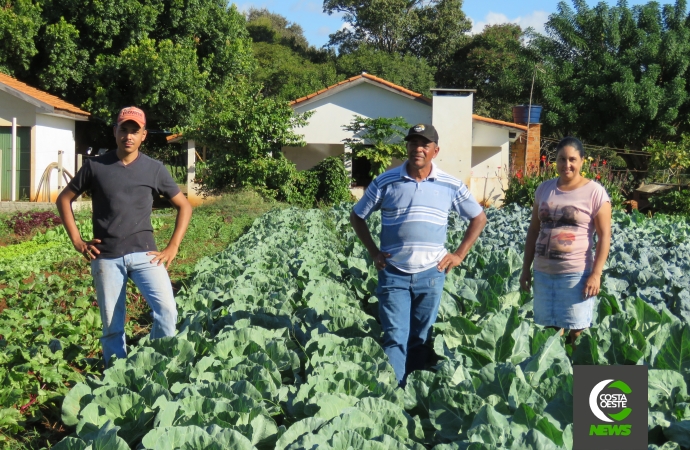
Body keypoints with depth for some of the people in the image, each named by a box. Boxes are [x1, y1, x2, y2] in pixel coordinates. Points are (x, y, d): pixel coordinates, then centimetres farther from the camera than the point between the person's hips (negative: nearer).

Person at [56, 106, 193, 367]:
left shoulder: (155, 169, 3)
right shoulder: (95, 166, 3)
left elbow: (184, 207, 10)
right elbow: (64, 200, 12)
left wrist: (172, 247, 1)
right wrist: (77, 241, 3)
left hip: (144, 254, 0)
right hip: (106, 258, 0)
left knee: (167, 310, -16)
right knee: (112, 326, 5)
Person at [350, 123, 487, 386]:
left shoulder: (451, 185, 1)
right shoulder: (386, 182, -2)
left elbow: (479, 218, 12)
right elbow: (357, 217, 8)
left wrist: (459, 254, 4)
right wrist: (374, 252, 1)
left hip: (431, 274, 2)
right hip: (393, 273, -1)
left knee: (421, 339, 12)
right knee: (395, 337, -5)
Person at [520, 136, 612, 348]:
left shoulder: (595, 192, -6)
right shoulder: (544, 189, 8)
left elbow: (604, 235, -8)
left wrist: (596, 274, -15)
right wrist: (526, 268, 11)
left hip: (576, 273, -5)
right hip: (543, 271, 5)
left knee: (576, 331, 1)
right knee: (549, 328, 13)